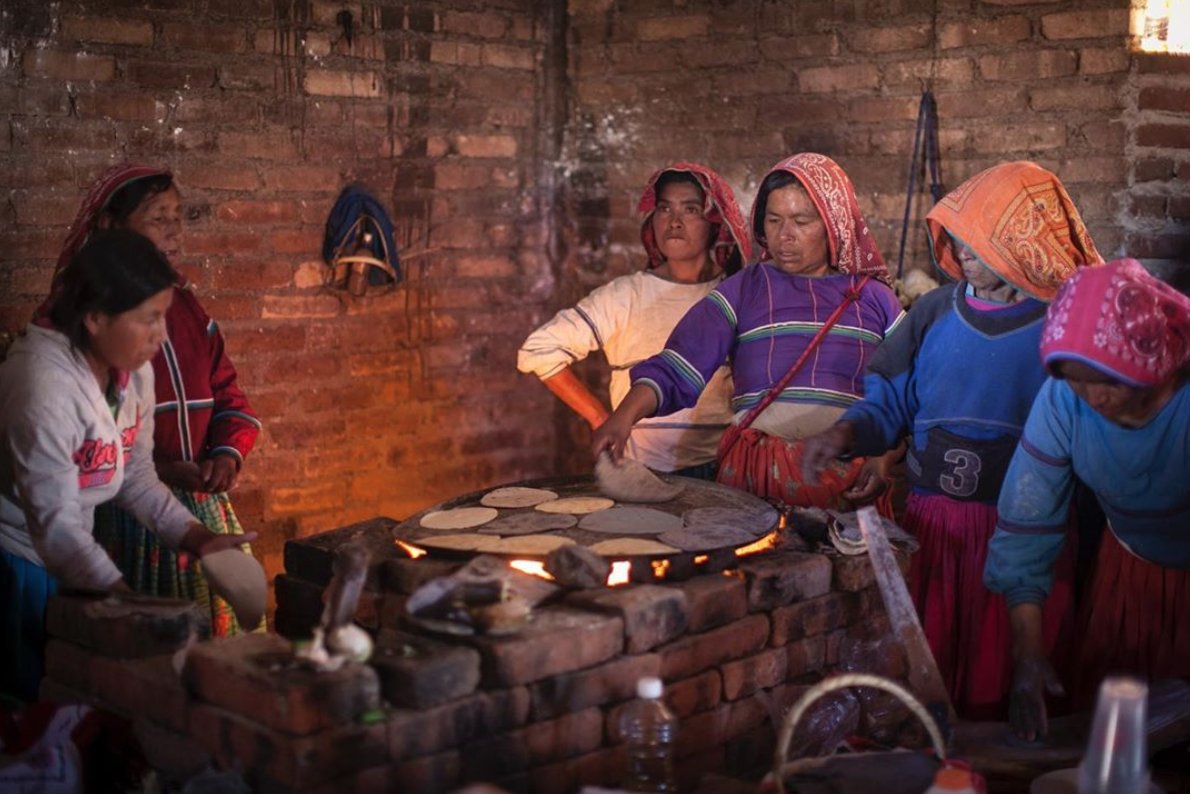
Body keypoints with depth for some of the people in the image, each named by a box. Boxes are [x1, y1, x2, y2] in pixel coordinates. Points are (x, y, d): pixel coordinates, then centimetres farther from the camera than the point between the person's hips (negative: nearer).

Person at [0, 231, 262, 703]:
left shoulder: (134, 371, -3)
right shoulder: (44, 383, -27)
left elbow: (137, 478, 8)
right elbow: (57, 526, -28)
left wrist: (199, 540, -6)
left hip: (69, 558, 7)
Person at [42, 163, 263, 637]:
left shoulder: (186, 305, 13)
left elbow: (227, 394, 15)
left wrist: (228, 455, -4)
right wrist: (158, 470, -20)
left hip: (203, 505, 6)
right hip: (120, 514, -6)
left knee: (218, 633, 6)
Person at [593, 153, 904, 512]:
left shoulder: (874, 298, 14)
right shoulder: (742, 292, 9)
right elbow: (674, 370, -1)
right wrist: (625, 415, -17)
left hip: (853, 480, 1)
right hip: (757, 471, 0)